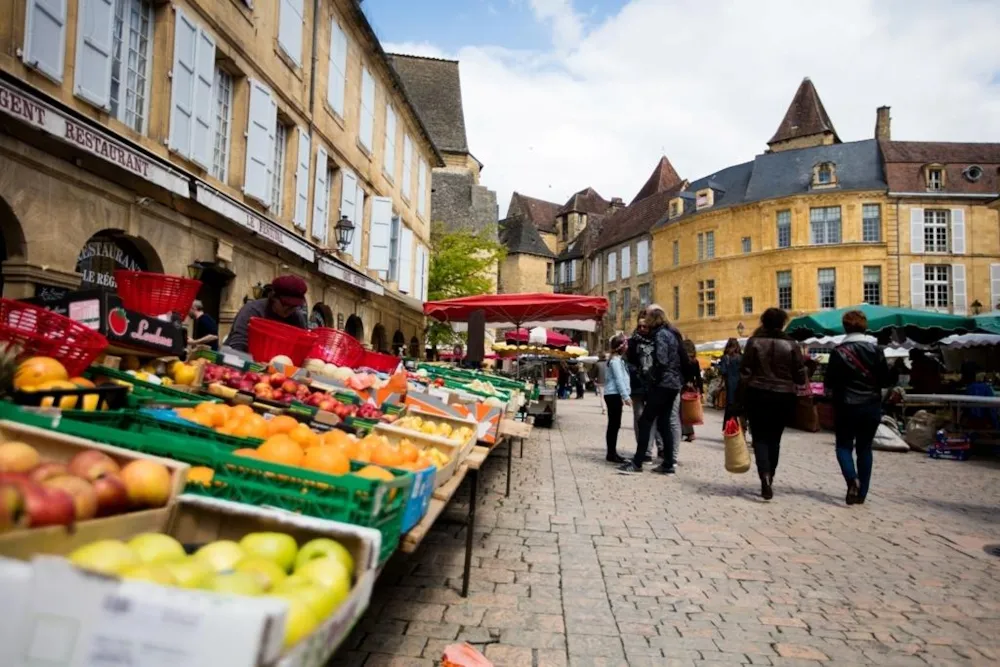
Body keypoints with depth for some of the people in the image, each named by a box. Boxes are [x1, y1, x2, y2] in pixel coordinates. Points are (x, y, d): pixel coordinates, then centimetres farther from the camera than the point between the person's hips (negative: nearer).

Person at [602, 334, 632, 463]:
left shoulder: (616, 359, 18)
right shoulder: (615, 360, -13)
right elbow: (619, 379, -18)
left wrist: (623, 396, 17)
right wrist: (626, 396, -19)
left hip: (614, 395, 10)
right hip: (613, 395, -10)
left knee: (614, 424, 11)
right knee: (614, 424, -7)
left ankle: (612, 452, 15)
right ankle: (611, 454, -4)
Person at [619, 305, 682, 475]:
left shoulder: (660, 334, -12)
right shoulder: (670, 333, 17)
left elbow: (661, 362, -20)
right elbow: (682, 358, 20)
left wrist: (654, 383, -12)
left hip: (663, 384, -10)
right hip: (672, 384, 10)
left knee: (645, 421, -6)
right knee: (663, 423, 12)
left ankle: (637, 462, -4)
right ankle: (668, 464, 12)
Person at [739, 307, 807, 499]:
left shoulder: (754, 342, -4)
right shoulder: (791, 344, -2)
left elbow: (745, 372, -4)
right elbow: (800, 374, 1)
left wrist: (744, 393, 6)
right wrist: (796, 385, 22)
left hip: (758, 394, -1)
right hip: (783, 396, 2)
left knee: (760, 437, 2)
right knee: (774, 438, 14)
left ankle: (765, 475, -19)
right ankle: (770, 477, 22)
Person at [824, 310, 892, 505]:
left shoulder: (839, 351, -9)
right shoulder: (875, 350, -2)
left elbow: (828, 382, -9)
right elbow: (887, 380, 2)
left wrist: (832, 391, 11)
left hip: (846, 407, -2)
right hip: (871, 406, 3)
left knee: (844, 445, 10)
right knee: (864, 448, 11)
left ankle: (852, 478, -17)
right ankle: (862, 493, 11)